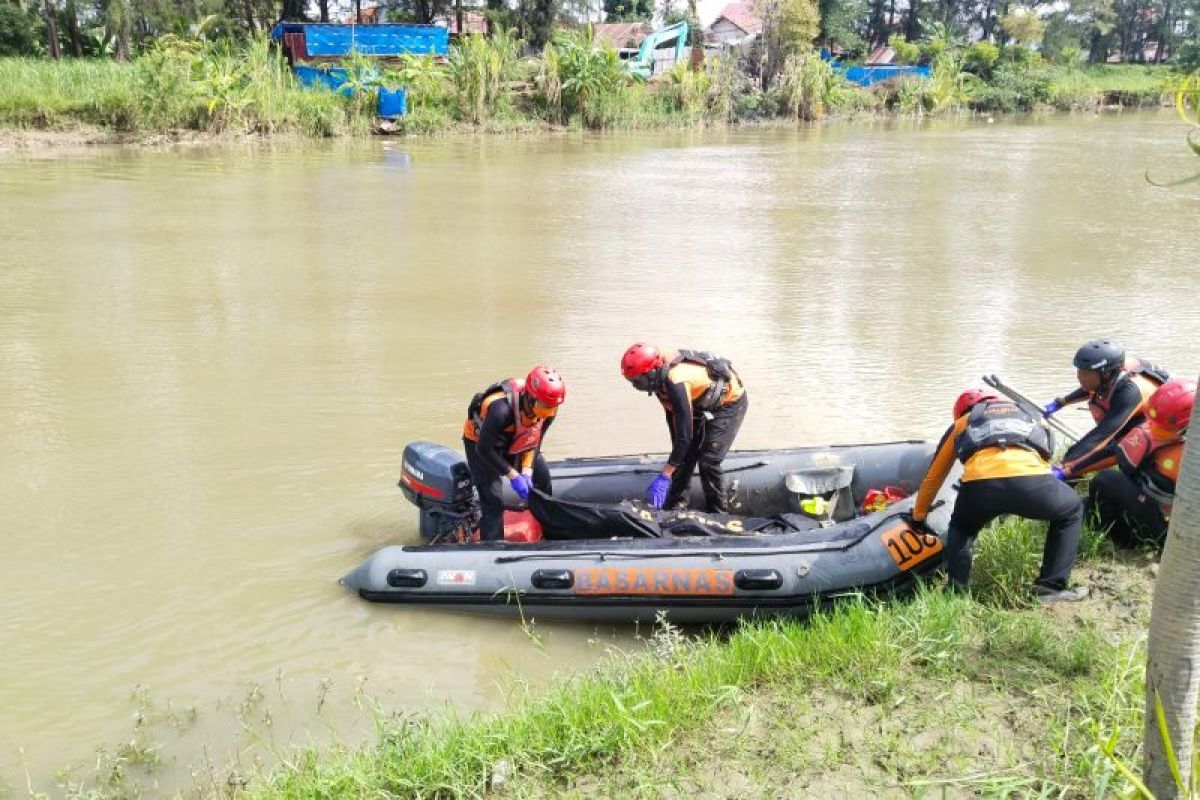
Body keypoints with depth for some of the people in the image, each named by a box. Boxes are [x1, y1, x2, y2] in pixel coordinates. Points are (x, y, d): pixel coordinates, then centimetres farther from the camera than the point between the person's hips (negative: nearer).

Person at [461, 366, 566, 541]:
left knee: (542, 476, 12)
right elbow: (485, 448, -30)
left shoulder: (548, 410, -22)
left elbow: (535, 440, -6)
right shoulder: (502, 410, -43)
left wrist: (527, 471, -18)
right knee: (493, 502, -16)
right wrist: (512, 475, -27)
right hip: (481, 442, -7)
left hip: (512, 443, 7)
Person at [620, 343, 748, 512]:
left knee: (708, 461, -13)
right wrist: (677, 446, 9)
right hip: (705, 403, 9)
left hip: (729, 402, -9)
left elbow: (685, 434, -37)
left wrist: (664, 476, -34)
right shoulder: (661, 374, -13)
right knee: (686, 455, 6)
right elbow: (673, 413, 4)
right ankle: (676, 506, 16)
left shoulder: (677, 383, -39)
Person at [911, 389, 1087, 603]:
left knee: (960, 529, 35)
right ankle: (1052, 587, 25)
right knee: (1072, 510, 33)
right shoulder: (1028, 417, 42)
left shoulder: (962, 423, 38)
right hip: (1030, 479, 0)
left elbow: (933, 477, 42)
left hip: (979, 484, 1)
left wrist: (918, 516, 56)